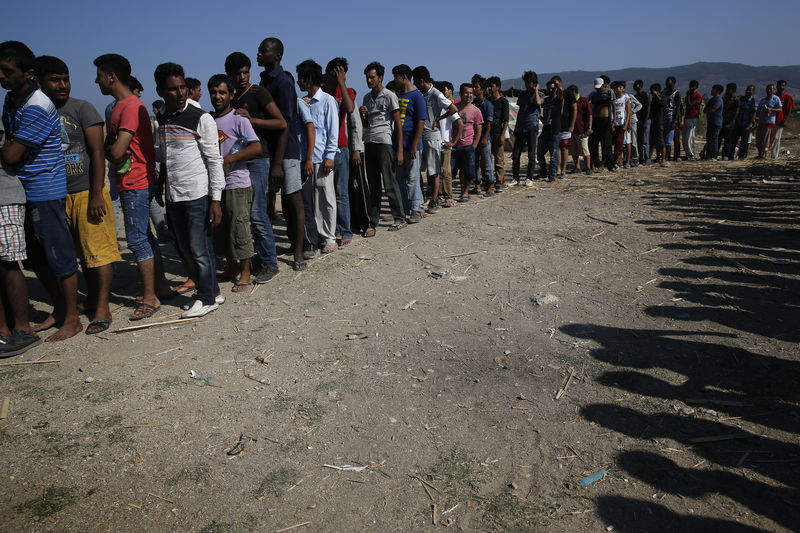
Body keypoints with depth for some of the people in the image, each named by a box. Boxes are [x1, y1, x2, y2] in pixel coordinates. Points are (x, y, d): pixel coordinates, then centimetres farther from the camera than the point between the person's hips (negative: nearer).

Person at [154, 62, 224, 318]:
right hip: (173, 196, 7)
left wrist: (216, 199, -13)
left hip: (197, 194, -6)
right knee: (186, 248, 11)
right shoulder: (161, 119, 11)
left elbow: (214, 160, -9)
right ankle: (210, 292, 24)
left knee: (200, 249, -1)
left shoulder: (201, 118, -8)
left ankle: (207, 298, 13)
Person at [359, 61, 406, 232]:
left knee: (389, 184, -3)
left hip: (384, 143, -6)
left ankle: (400, 218, 9)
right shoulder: (367, 97, 18)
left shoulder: (389, 96, -2)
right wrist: (362, 115, 0)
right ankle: (373, 223, 8)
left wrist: (399, 150, -11)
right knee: (373, 186, 6)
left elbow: (398, 124, -5)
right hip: (369, 143, 6)